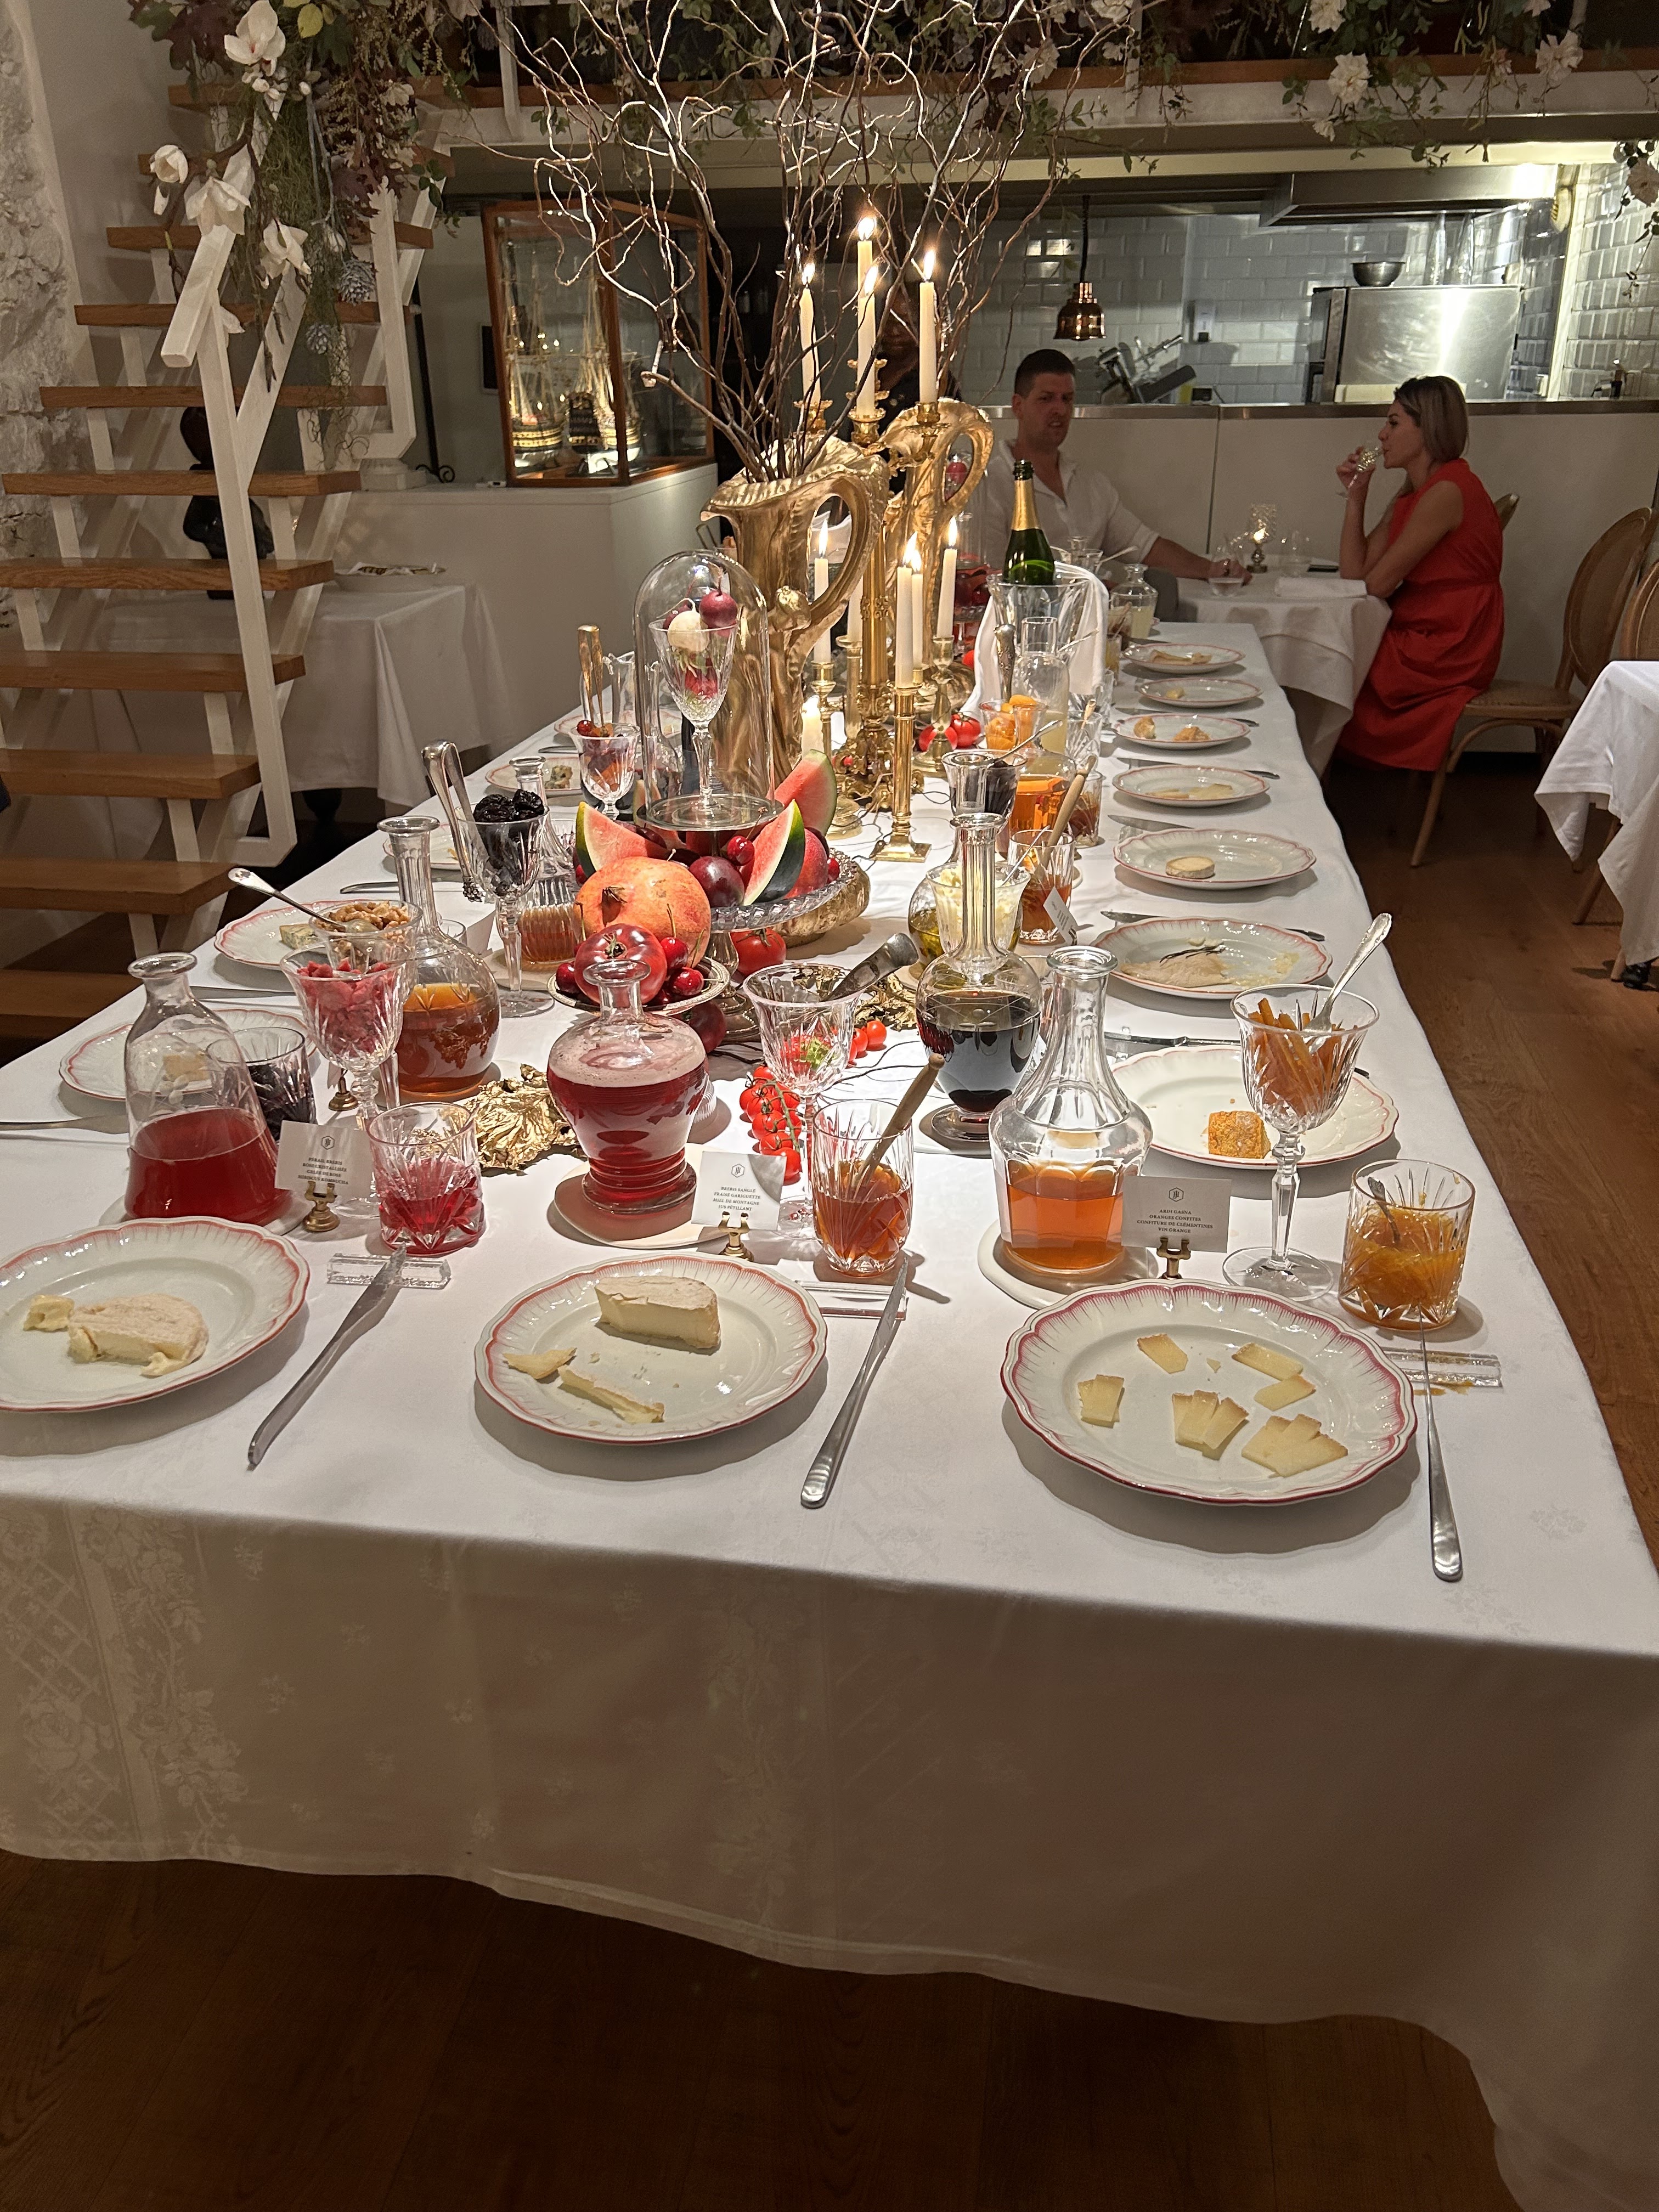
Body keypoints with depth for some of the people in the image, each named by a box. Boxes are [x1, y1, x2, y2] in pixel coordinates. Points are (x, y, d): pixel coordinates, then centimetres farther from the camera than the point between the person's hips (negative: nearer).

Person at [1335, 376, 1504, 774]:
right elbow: (1356, 573, 6)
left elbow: (1377, 584, -18)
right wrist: (1356, 496, 3)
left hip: (1447, 654, -9)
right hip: (1421, 639, 9)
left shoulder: (1448, 491, -18)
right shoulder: (1413, 492, 12)